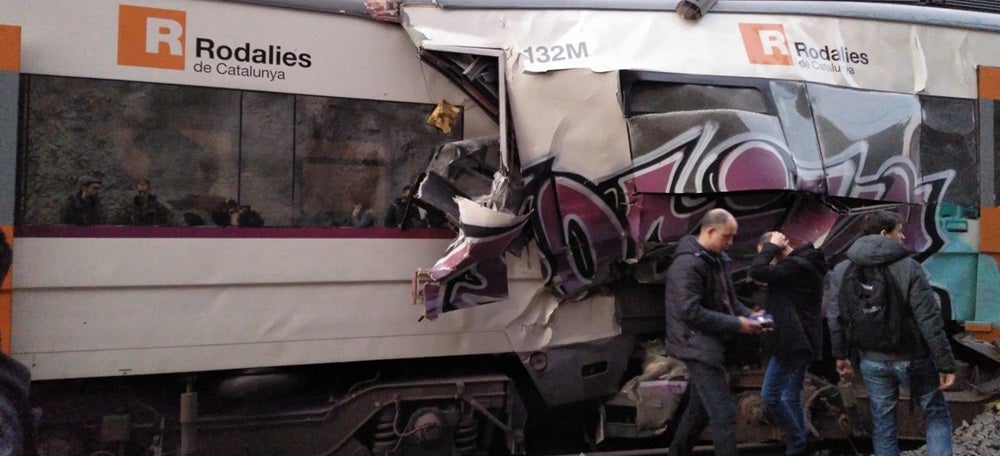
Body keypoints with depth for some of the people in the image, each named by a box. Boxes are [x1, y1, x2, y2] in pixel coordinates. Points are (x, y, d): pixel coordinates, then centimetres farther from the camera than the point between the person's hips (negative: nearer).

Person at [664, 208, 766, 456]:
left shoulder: (718, 259, 10)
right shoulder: (688, 264, -20)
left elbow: (728, 299, 20)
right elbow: (690, 312, -26)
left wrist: (748, 315, -1)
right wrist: (736, 324, -22)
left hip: (709, 343, 10)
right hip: (698, 345, -10)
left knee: (699, 408, 19)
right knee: (723, 412, -11)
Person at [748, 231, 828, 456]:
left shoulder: (796, 266, -20)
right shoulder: (802, 263, 14)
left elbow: (756, 271, -29)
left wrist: (771, 247, -16)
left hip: (792, 342, -10)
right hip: (798, 341, 10)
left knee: (770, 395, -4)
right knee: (791, 397, 13)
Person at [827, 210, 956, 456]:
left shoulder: (841, 270, 1)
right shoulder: (908, 267, -12)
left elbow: (835, 318, 4)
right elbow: (929, 320, -14)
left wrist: (840, 355, 16)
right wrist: (945, 363, -8)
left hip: (872, 362, 4)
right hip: (912, 359, -3)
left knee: (883, 425, 12)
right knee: (937, 414, 13)